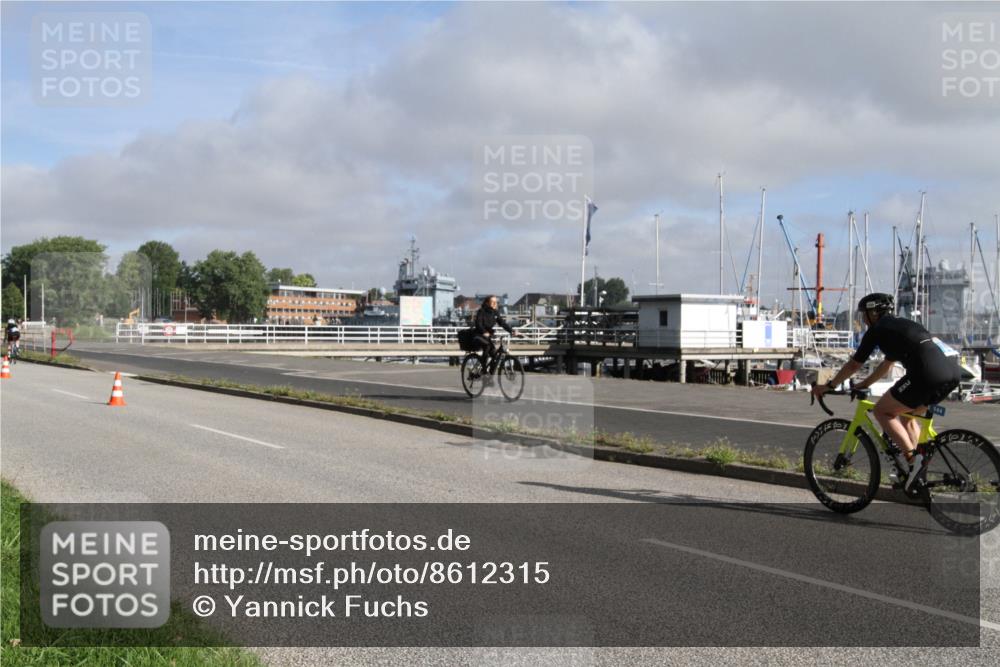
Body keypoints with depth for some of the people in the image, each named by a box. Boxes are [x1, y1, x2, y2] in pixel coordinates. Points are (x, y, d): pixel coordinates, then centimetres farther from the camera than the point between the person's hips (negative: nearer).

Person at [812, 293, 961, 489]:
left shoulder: (877, 329, 9)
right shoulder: (900, 324, 31)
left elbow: (854, 365, 14)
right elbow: (887, 364, 41)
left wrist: (828, 386, 25)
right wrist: (863, 384, 48)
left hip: (929, 373, -8)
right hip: (954, 370, 8)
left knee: (882, 411, 7)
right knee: (907, 414, 26)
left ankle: (913, 457, -6)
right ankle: (917, 472, 22)